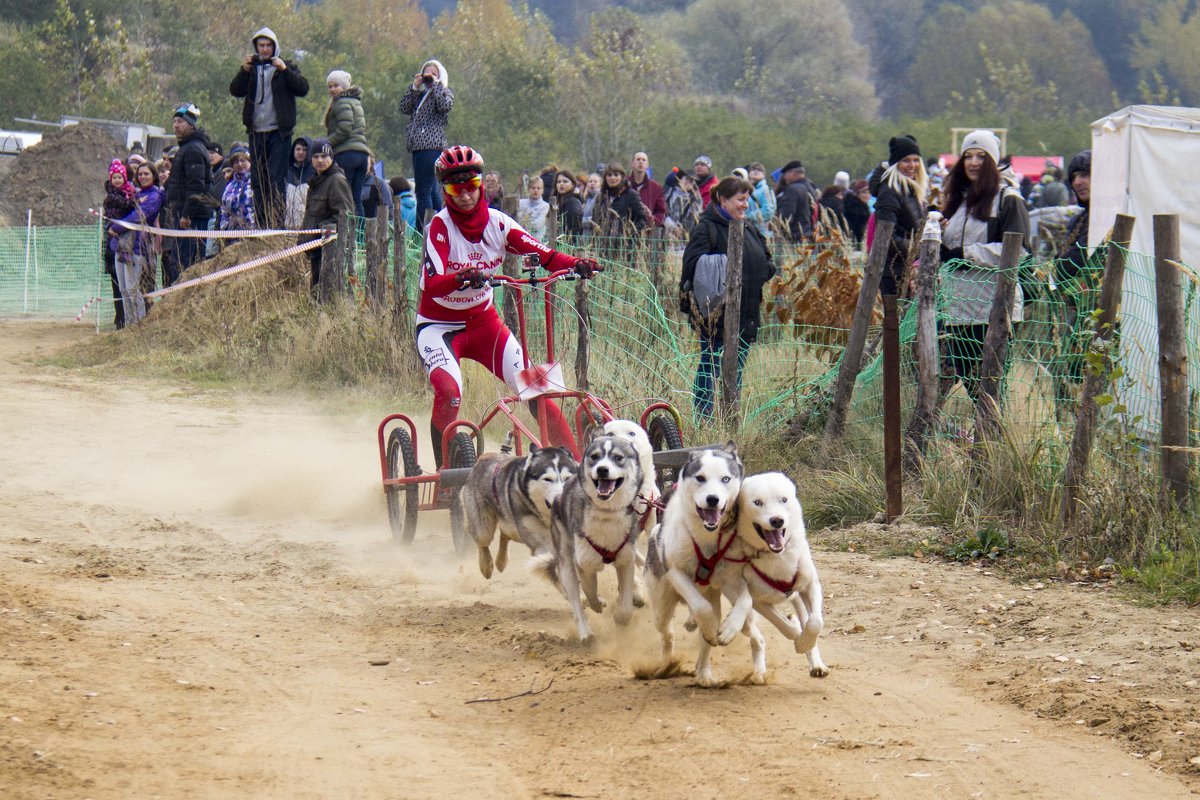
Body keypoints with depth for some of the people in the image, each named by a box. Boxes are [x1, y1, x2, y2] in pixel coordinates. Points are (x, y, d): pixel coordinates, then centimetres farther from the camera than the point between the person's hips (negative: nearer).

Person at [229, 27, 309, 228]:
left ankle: (276, 224, -11)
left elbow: (303, 89, -7)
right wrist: (244, 71, -11)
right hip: (256, 133, 4)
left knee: (276, 180, -10)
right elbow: (235, 90, 3)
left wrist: (284, 70, -17)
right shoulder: (251, 69, 15)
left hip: (278, 132, -4)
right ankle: (260, 224, 8)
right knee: (257, 180, 4)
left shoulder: (288, 67, 7)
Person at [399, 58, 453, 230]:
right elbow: (404, 108, 9)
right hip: (419, 146, 8)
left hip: (432, 146, -8)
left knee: (423, 191, -14)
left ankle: (422, 231, -17)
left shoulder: (444, 92, 3)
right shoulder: (420, 94, 21)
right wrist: (414, 87, 3)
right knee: (432, 190, 12)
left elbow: (445, 105, -19)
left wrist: (435, 83, -9)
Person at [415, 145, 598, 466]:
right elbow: (432, 285, -31)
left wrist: (577, 264, -33)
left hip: (482, 322, 4)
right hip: (438, 325, -4)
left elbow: (545, 255, -12)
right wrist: (463, 277, -52)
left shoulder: (497, 222, -7)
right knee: (449, 391, -29)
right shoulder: (440, 226, -18)